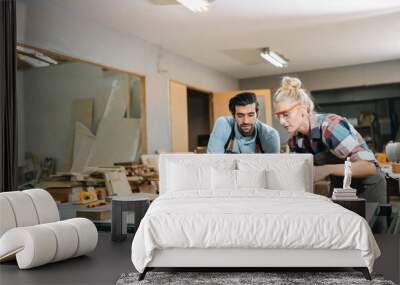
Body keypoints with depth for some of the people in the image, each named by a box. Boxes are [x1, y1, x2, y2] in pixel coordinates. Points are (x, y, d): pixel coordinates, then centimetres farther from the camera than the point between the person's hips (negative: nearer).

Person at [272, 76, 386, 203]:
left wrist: (328, 169, -39)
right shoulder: (294, 141, -8)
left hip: (367, 188, -6)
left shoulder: (331, 126, -29)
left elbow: (369, 166, -32)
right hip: (338, 189, 6)